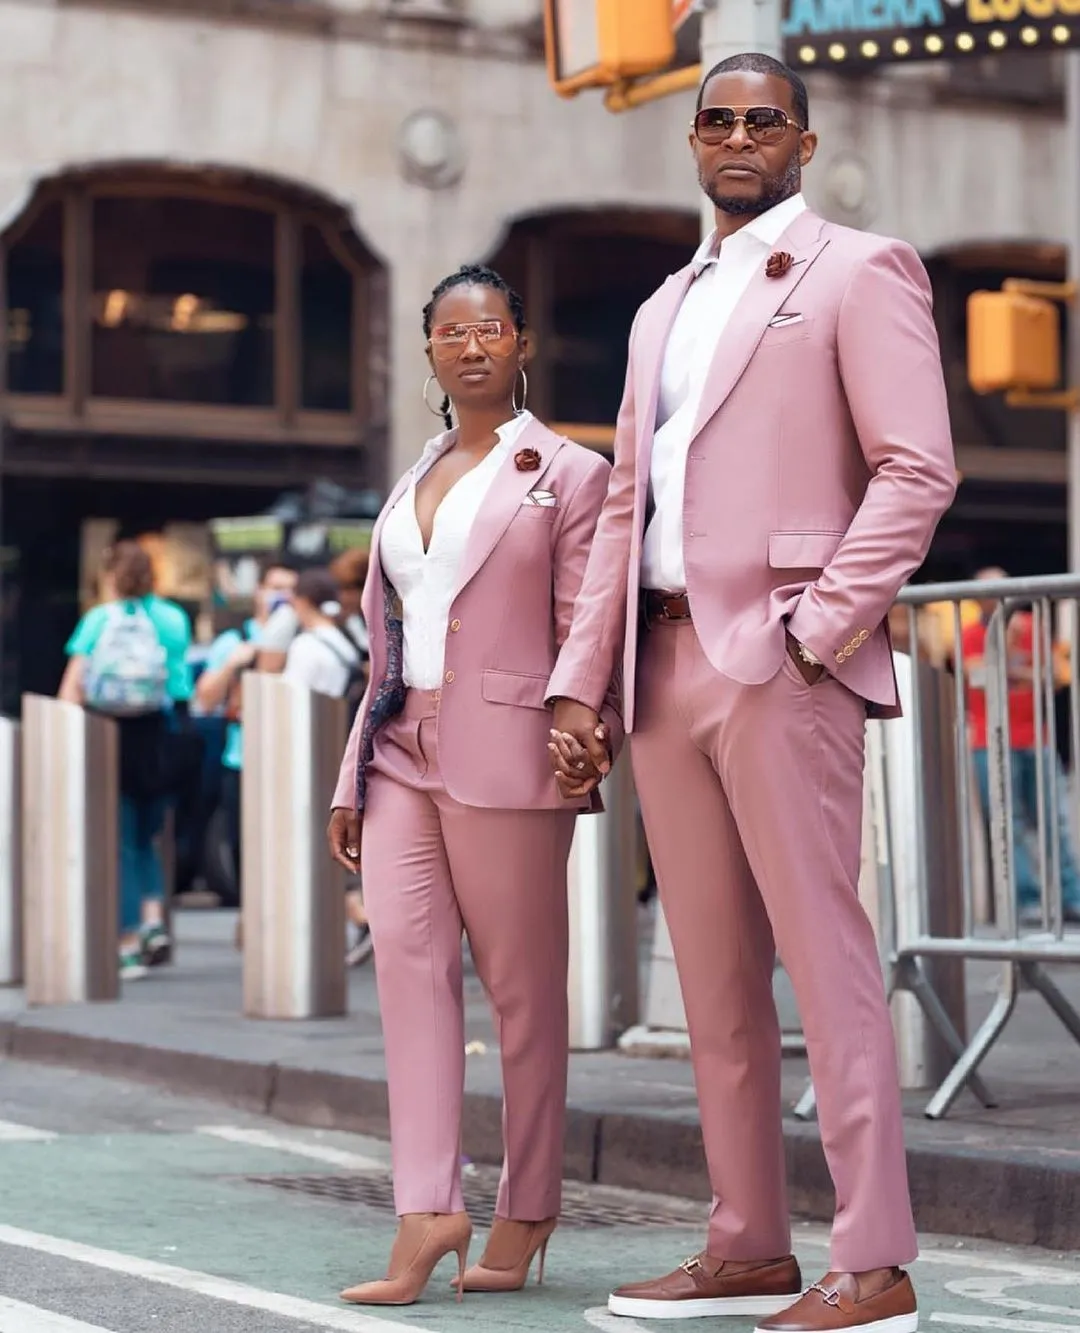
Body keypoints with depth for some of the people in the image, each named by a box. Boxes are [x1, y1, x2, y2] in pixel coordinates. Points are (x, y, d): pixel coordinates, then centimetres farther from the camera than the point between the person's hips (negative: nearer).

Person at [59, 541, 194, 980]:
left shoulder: (98, 620, 0)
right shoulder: (173, 618, 6)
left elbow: (71, 687, -7)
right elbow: (184, 687, -1)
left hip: (108, 738, -2)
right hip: (155, 735, 2)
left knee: (121, 841, 3)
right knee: (145, 838, 19)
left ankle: (128, 944, 1)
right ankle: (154, 921, 0)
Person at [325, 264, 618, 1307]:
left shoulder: (566, 474, 3)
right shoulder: (411, 485, 20)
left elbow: (585, 634, -4)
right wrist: (353, 779, 17)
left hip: (504, 754, -5)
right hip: (402, 753, 5)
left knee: (522, 985, 0)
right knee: (407, 957, -9)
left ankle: (523, 1218, 8)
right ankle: (425, 1215, -13)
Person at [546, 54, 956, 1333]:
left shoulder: (857, 271, 2)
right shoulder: (663, 310, 23)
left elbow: (917, 468, -8)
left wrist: (817, 624, -16)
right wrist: (578, 679, 14)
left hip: (777, 662, -7)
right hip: (664, 664, 7)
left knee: (822, 955, -9)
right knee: (712, 976, 9)